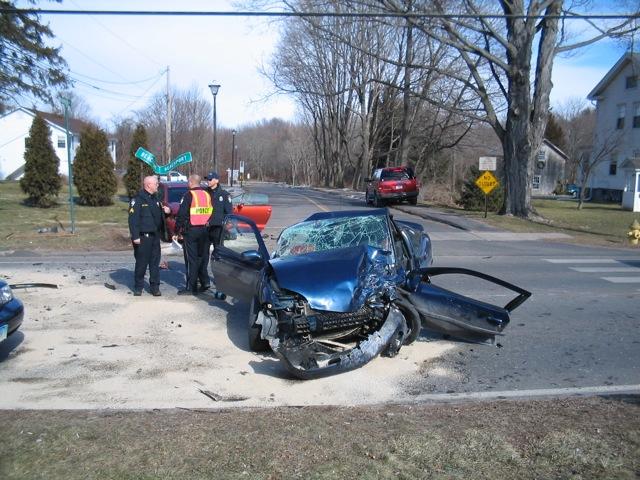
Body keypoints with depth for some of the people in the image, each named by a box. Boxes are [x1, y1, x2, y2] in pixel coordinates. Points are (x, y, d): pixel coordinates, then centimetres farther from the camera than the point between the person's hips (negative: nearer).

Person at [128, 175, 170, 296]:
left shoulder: (155, 199, 16)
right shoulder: (138, 200, -10)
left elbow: (159, 215, 27)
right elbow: (133, 219, -15)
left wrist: (165, 211, 5)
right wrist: (135, 236, -21)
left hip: (155, 236, 7)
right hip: (143, 237, -7)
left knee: (155, 262, 8)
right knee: (141, 262, 0)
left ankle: (155, 286, 15)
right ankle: (138, 287, 12)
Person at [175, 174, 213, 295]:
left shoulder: (189, 195, -9)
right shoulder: (207, 195, 9)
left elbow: (182, 214, -12)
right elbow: (211, 213, 11)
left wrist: (178, 229, -4)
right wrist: (206, 224, 16)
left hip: (191, 230, -5)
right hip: (204, 230, 5)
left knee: (191, 259, 0)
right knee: (203, 257, 16)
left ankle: (191, 287, 3)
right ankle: (205, 281, 10)